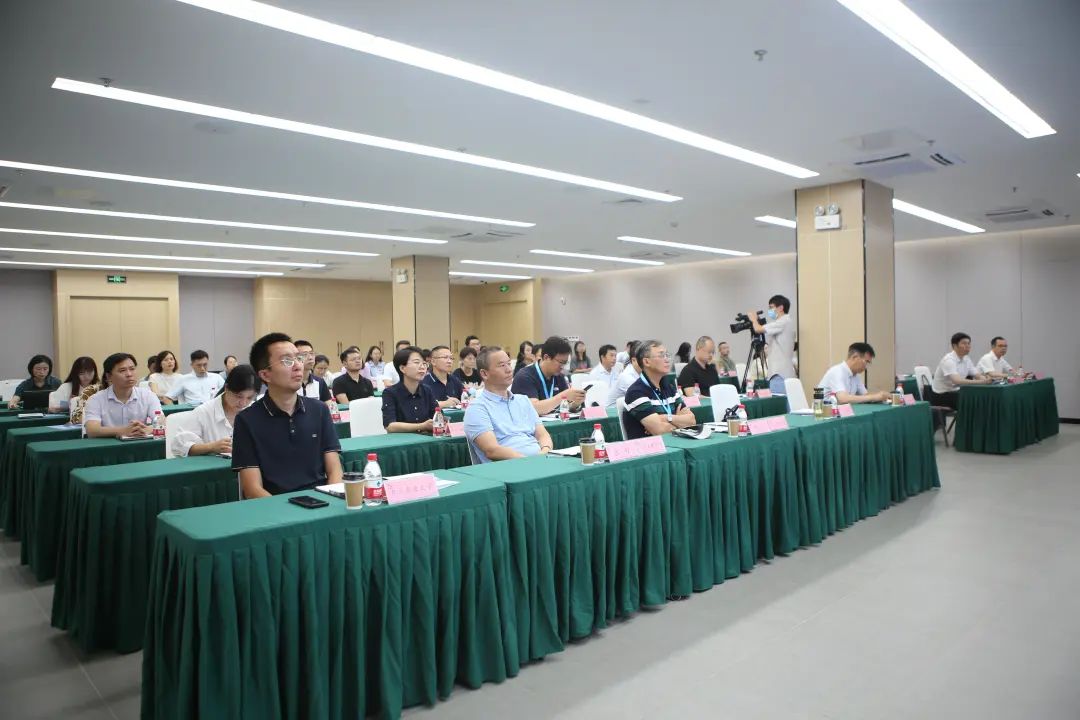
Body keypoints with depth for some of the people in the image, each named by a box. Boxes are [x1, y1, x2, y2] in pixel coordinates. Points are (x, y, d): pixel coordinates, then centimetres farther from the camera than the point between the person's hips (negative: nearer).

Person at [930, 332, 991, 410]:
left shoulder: (966, 359, 6)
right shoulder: (949, 360, -21)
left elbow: (977, 375, 4)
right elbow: (956, 380, -34)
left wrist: (986, 379, -19)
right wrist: (980, 382, -41)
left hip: (955, 392, 8)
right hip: (940, 395, -8)